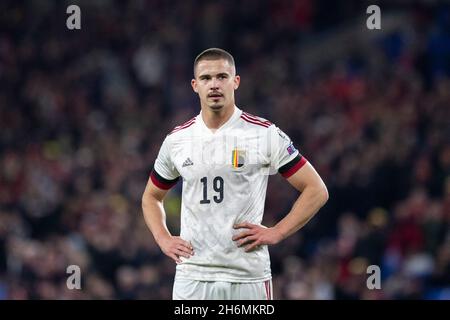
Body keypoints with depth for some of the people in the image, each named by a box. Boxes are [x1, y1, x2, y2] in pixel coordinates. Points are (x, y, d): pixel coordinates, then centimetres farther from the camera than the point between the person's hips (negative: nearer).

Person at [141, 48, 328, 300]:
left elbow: (317, 191, 1)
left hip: (249, 277, -2)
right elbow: (151, 197, 24)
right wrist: (164, 239, 7)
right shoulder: (177, 140, 8)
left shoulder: (266, 134, -1)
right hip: (192, 277, 2)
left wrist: (275, 233, -6)